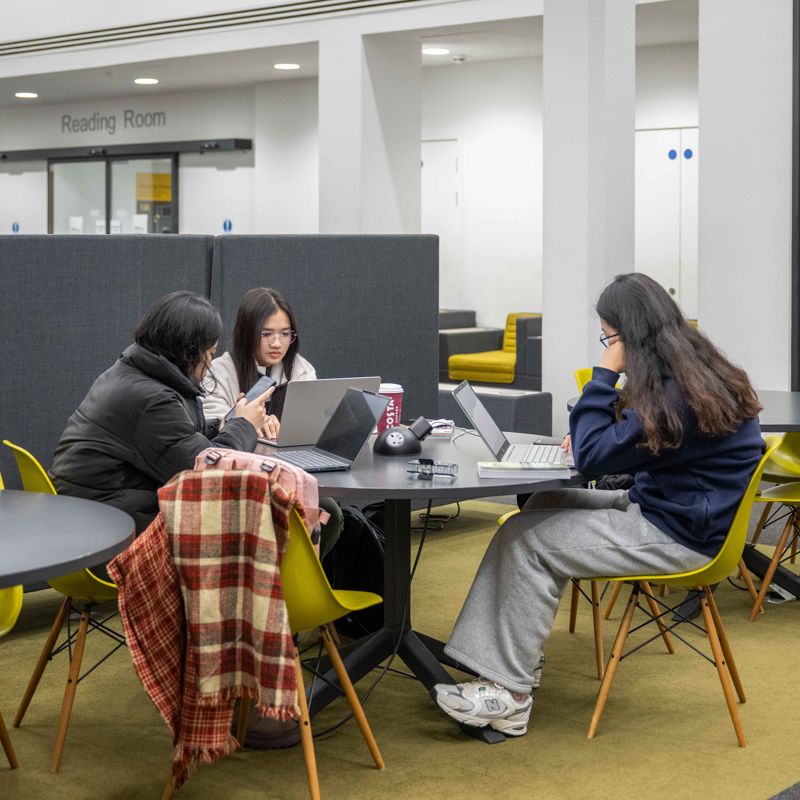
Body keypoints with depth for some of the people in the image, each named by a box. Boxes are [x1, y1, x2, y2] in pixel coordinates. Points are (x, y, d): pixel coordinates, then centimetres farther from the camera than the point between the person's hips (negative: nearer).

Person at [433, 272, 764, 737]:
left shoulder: (676, 393, -25)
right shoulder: (696, 370, 7)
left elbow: (594, 457, -20)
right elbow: (637, 441, 22)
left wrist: (603, 377, -14)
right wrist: (588, 436, 5)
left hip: (677, 535, -10)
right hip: (663, 508, 10)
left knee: (528, 541, -10)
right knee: (540, 509, 8)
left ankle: (509, 694, -4)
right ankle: (517, 656, 6)